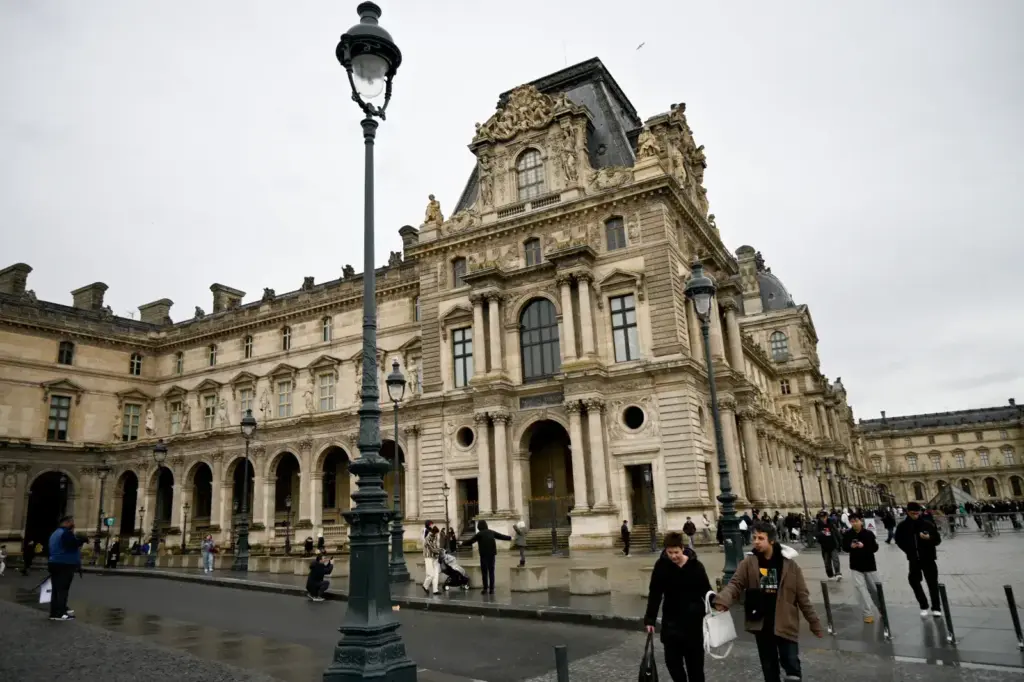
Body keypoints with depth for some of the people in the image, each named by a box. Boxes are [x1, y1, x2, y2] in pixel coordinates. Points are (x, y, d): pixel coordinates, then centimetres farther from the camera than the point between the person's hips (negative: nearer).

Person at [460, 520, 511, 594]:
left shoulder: (479, 534, -6)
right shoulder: (492, 532, 8)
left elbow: (470, 541, -6)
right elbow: (501, 536, 16)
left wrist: (463, 543, 7)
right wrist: (510, 538, 30)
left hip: (484, 555, -4)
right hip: (492, 554, 4)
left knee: (484, 572, 2)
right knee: (491, 572, 9)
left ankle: (485, 589, -1)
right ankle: (491, 589, 9)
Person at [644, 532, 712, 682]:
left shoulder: (695, 565, -10)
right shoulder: (661, 565, -9)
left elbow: (706, 589, -2)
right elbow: (654, 594, -6)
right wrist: (650, 619, -10)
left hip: (693, 619, 0)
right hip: (671, 619, 1)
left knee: (694, 658, 10)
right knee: (672, 659, 3)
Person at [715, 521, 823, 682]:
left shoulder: (789, 564, -7)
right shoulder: (748, 563, -5)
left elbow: (802, 596, -2)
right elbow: (735, 584, -13)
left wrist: (814, 624, -1)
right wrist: (722, 601, -32)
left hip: (785, 623, -2)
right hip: (761, 624, 2)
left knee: (792, 664, -1)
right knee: (769, 666, 16)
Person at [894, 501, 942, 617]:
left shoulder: (928, 524, -10)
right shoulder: (902, 526, -5)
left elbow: (938, 540, -7)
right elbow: (899, 541, 7)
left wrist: (929, 538, -27)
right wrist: (908, 551, -2)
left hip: (928, 559, -2)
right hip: (913, 560, 2)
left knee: (932, 583, 4)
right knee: (914, 582, 7)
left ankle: (936, 608, 19)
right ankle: (924, 606, 23)